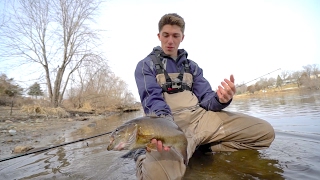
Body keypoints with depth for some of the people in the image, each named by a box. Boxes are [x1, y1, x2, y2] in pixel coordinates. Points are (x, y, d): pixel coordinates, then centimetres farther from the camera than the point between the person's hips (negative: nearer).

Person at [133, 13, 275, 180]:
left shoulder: (192, 66, 20)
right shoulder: (145, 65, 7)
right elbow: (153, 100, -9)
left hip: (200, 116, 6)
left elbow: (205, 98, 10)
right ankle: (144, 157, -3)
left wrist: (220, 99, -15)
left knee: (264, 130, -9)